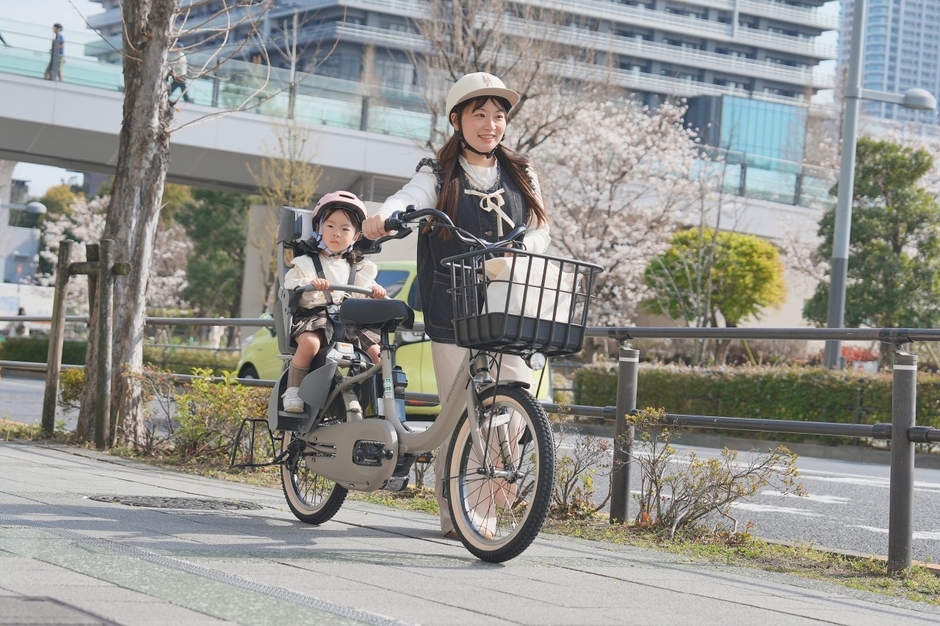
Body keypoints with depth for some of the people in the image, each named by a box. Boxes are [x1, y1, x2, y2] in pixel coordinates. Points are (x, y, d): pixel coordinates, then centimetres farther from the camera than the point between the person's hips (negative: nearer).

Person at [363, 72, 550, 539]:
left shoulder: (523, 177, 17)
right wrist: (383, 216, -38)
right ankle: (454, 513, 5)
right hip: (454, 314, -2)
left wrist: (518, 249, -16)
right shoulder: (440, 176, 7)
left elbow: (540, 232, 8)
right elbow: (410, 198, -14)